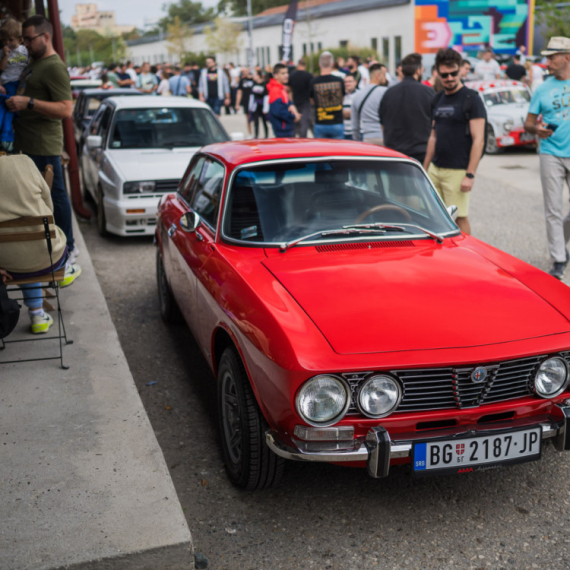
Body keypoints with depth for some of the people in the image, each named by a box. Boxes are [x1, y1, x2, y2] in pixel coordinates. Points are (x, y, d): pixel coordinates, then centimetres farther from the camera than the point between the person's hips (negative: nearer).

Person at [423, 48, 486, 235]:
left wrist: (470, 175, -18)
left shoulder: (470, 99, -8)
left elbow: (478, 140, -12)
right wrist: (424, 168, 17)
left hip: (457, 171, -7)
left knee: (459, 217, -2)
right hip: (435, 169, 7)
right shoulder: (438, 99, 13)